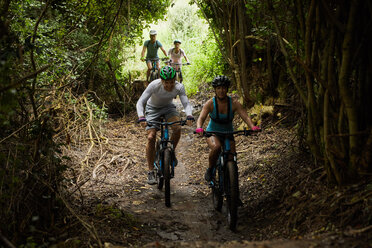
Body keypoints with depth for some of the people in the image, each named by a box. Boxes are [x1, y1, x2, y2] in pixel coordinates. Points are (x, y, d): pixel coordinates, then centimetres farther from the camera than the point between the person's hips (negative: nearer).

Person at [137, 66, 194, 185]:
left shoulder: (179, 87, -25)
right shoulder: (154, 85, -32)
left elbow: (186, 103, -26)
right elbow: (140, 102, -32)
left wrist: (189, 116, -47)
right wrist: (141, 118, -49)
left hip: (168, 107, 2)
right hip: (153, 109, -2)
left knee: (177, 129, -27)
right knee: (151, 137, -17)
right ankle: (150, 172, -6)